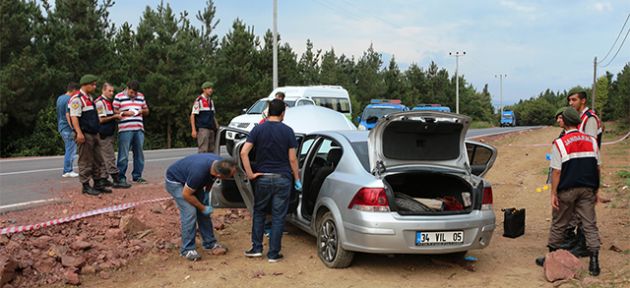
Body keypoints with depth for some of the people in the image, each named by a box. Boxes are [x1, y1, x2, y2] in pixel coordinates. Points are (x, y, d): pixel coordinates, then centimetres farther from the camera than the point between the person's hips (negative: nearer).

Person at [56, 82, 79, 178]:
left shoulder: (60, 98, 14)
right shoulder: (69, 100, -16)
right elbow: (68, 115, -22)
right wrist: (73, 129, -22)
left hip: (61, 127, 10)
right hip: (68, 128, -10)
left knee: (68, 150, 15)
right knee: (70, 150, -3)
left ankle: (67, 170, 16)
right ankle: (67, 171, 0)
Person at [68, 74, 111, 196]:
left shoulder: (89, 98, 19)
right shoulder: (77, 99, -11)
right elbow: (74, 117, -18)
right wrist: (79, 133, -26)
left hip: (94, 134, 10)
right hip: (85, 135, -10)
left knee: (98, 160, 12)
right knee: (85, 162, -3)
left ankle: (99, 184, 19)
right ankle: (86, 186, 4)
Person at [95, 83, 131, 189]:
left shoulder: (108, 102, 18)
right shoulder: (100, 102, -13)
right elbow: (101, 119, -19)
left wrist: (116, 116, 11)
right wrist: (114, 117, -11)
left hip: (109, 134, 10)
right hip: (104, 135, -10)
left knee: (105, 158, 12)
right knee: (110, 158, -8)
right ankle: (116, 181, -7)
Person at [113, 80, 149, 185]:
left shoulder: (141, 96, 15)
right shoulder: (119, 97, 2)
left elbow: (146, 110, 22)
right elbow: (114, 111, -1)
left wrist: (142, 111, 1)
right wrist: (125, 113, -12)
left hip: (139, 129, 5)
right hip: (125, 130, -5)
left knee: (139, 153, 9)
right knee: (123, 155, -4)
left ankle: (137, 176, 18)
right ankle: (121, 177, 4)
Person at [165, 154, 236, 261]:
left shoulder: (220, 163, -21)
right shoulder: (199, 172, -42)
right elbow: (186, 194, -26)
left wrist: (206, 193, -4)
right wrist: (203, 208, -16)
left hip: (189, 179, 7)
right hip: (174, 181, -7)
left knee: (204, 211, 2)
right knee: (190, 212, -17)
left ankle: (209, 243, 15)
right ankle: (187, 249, -6)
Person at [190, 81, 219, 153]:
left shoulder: (211, 101, 17)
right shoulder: (199, 100, -5)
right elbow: (192, 116, -8)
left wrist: (217, 126, 15)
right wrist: (194, 130, -14)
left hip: (211, 129, 7)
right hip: (202, 129, -7)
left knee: (211, 150, 8)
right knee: (203, 150, -12)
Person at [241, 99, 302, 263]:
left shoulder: (258, 129, -2)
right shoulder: (287, 131, -5)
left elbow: (244, 152, -12)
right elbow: (292, 159, -5)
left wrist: (250, 174, -6)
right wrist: (297, 179, 5)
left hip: (263, 178, 1)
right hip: (283, 179, -1)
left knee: (258, 212, 19)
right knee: (278, 217, 6)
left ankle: (256, 248, 18)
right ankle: (273, 254, 10)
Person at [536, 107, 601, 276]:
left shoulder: (559, 143, -11)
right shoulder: (592, 141, 3)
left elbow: (556, 172, -12)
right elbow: (597, 168, 8)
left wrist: (553, 194, -7)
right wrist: (595, 191, 16)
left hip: (567, 191, -3)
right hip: (587, 190, 3)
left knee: (558, 225, 10)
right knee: (590, 225, 6)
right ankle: (594, 263, 2)